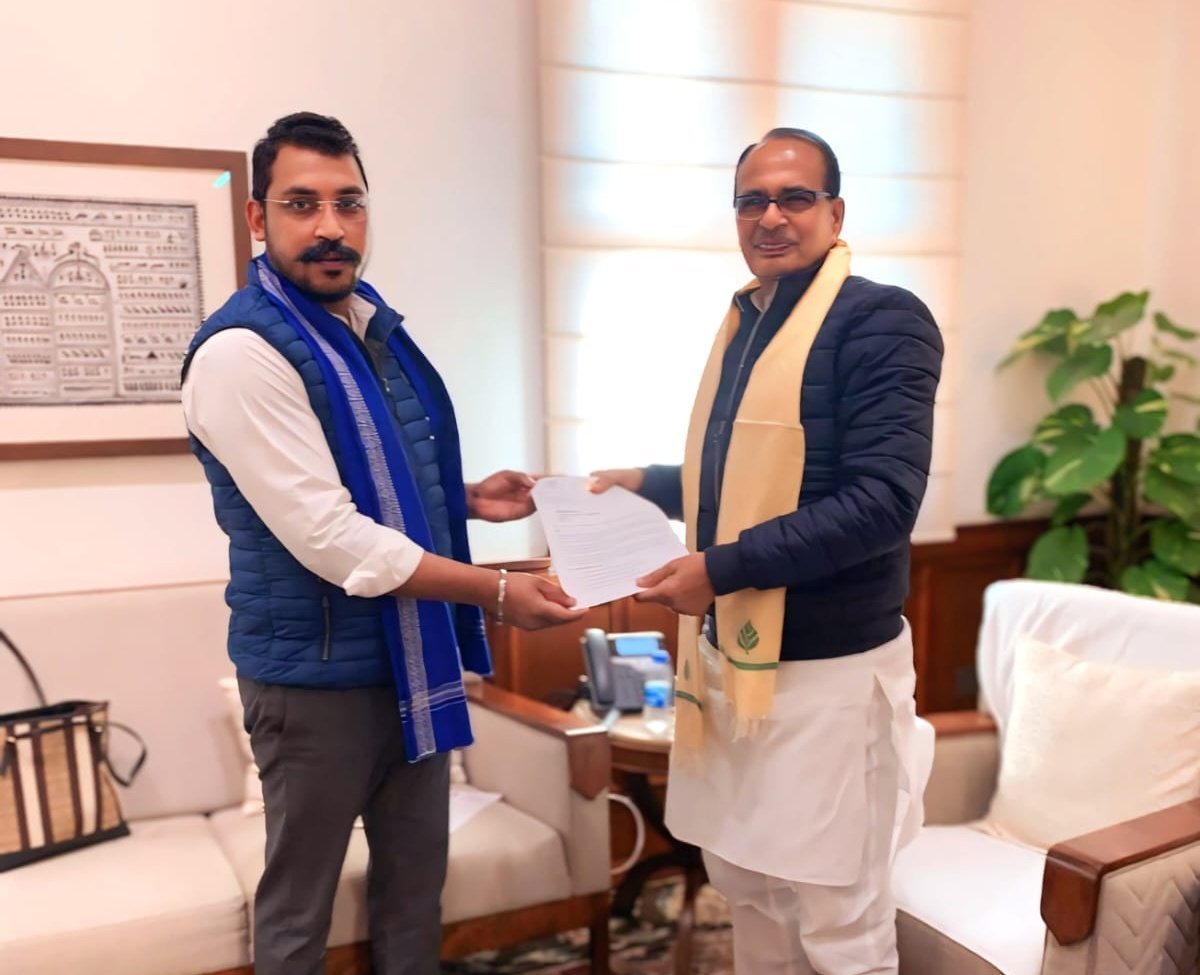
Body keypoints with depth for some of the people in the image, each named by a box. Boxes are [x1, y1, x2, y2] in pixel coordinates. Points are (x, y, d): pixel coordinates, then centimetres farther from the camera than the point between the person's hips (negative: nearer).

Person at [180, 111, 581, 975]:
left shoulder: (378, 326, 7)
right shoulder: (242, 351, -19)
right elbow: (330, 538, -25)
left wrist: (466, 498, 3)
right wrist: (496, 592, -20)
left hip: (413, 654, 8)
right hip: (318, 672, -7)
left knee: (417, 878, 21)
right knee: (300, 904, 13)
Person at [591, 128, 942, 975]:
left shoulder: (882, 321, -13)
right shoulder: (744, 320, 12)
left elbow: (882, 501, -23)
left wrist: (721, 567, -23)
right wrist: (647, 484, 9)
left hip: (827, 666, -8)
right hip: (730, 652, 8)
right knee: (742, 882, 21)